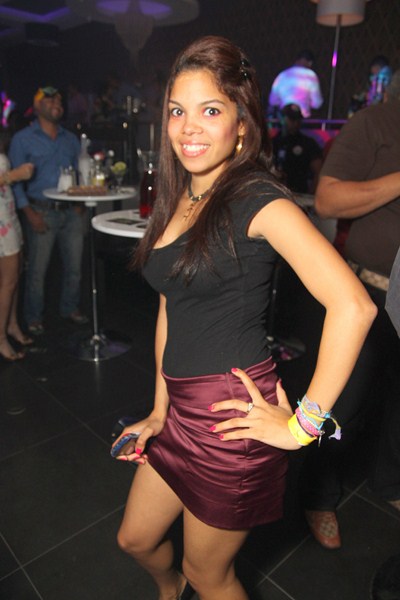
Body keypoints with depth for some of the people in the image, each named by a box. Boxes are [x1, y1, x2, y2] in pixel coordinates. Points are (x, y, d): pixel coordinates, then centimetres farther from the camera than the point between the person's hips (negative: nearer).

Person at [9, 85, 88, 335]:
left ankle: (71, 307, 28)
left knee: (74, 265, 9)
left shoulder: (71, 139, 15)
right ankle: (34, 317, 18)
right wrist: (29, 212, -12)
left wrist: (80, 202, 1)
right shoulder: (23, 139, 2)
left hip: (71, 211, 4)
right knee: (37, 269, 1)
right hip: (42, 213, -4)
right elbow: (15, 179, -2)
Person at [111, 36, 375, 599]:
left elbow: (353, 306, -26)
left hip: (231, 420, -7)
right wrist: (160, 409, 13)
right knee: (136, 540, 27)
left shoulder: (260, 202, -16)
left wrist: (302, 425, -19)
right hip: (181, 410, 8)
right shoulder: (178, 199, 7)